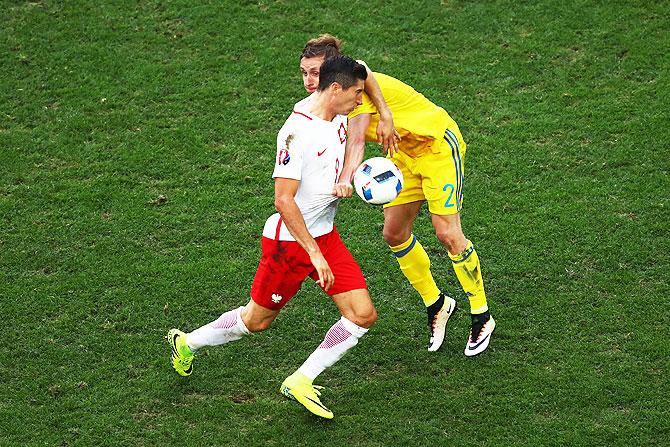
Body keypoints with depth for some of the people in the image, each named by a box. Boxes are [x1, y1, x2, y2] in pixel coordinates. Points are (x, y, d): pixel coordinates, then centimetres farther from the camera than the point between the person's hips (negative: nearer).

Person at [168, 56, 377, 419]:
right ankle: (186, 342, 33)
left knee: (363, 315, -4)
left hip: (325, 236, 8)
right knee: (256, 320, 8)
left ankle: (301, 381, 5)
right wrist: (314, 254, -27)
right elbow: (283, 200, -27)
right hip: (289, 241, -8)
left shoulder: (338, 120, 1)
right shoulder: (296, 132, -24)